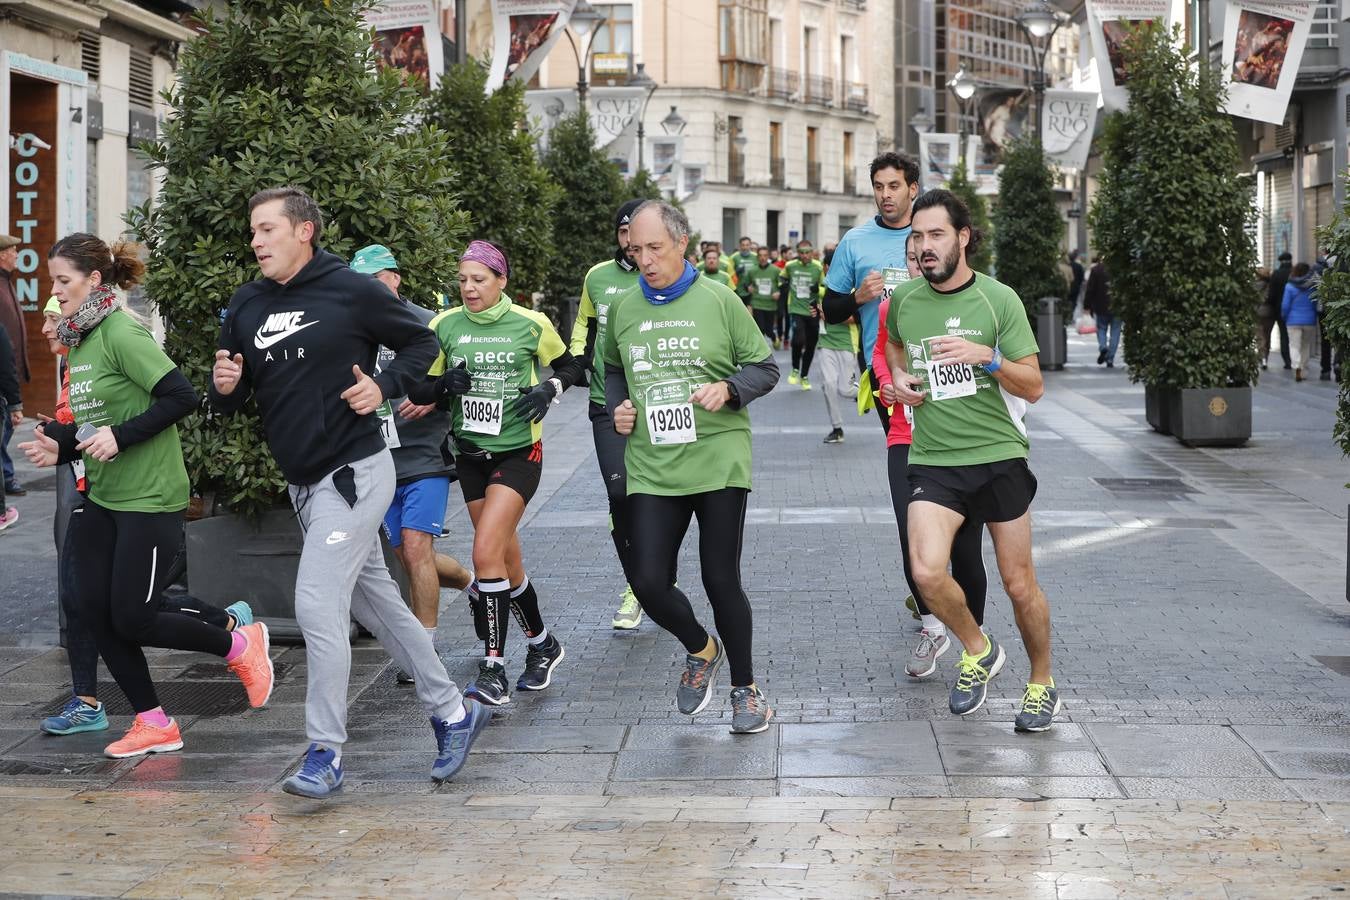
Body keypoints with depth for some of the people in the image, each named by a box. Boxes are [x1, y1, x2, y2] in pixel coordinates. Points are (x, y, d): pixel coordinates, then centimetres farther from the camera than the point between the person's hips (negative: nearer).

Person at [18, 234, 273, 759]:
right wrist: (60, 448, 2)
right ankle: (153, 724, 15)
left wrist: (119, 436, -24)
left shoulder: (123, 334, -15)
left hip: (149, 499, -9)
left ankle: (240, 646, 17)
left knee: (132, 620, -5)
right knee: (95, 611, 4)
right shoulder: (80, 341, 11)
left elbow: (181, 397, -23)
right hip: (103, 497, 9)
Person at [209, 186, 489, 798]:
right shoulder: (246, 307, 7)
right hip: (302, 483, 8)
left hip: (354, 473, -7)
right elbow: (228, 402, 12)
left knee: (317, 604, -14)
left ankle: (325, 752, -4)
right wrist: (224, 386, -11)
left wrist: (384, 386, -14)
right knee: (378, 603, 15)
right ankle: (453, 713, 29)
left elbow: (422, 343, 2)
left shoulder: (351, 290, -9)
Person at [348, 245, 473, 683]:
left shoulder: (426, 324, -4)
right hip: (380, 462, 5)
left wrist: (435, 398, -16)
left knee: (415, 547, -15)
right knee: (407, 556, 10)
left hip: (425, 455, -5)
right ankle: (475, 582, 38)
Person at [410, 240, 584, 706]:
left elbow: (569, 366, 10)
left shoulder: (531, 325, -6)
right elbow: (418, 391, 2)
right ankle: (543, 645, 33)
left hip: (518, 453, -4)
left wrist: (549, 389, -10)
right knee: (507, 561, 12)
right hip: (471, 454, 4)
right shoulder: (444, 326, -1)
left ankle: (493, 668, -13)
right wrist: (444, 383, -18)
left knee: (486, 553, -18)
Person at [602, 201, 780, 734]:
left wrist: (729, 390, -16)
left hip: (718, 463, -3)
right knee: (649, 584, -4)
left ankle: (745, 688, 22)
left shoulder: (718, 300, -3)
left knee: (721, 581, 2)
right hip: (652, 470, 3)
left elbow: (764, 368, 3)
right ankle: (700, 649, 28)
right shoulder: (623, 310, 7)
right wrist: (617, 407, 6)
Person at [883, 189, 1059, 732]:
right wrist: (897, 376, 8)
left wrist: (986, 357, -21)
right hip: (932, 460, 2)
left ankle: (1043, 683, 29)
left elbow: (1034, 387, -5)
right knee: (927, 572, -20)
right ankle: (978, 650, 8)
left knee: (1020, 586, 5)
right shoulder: (903, 300, 4)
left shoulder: (999, 299, -5)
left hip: (999, 455, -1)